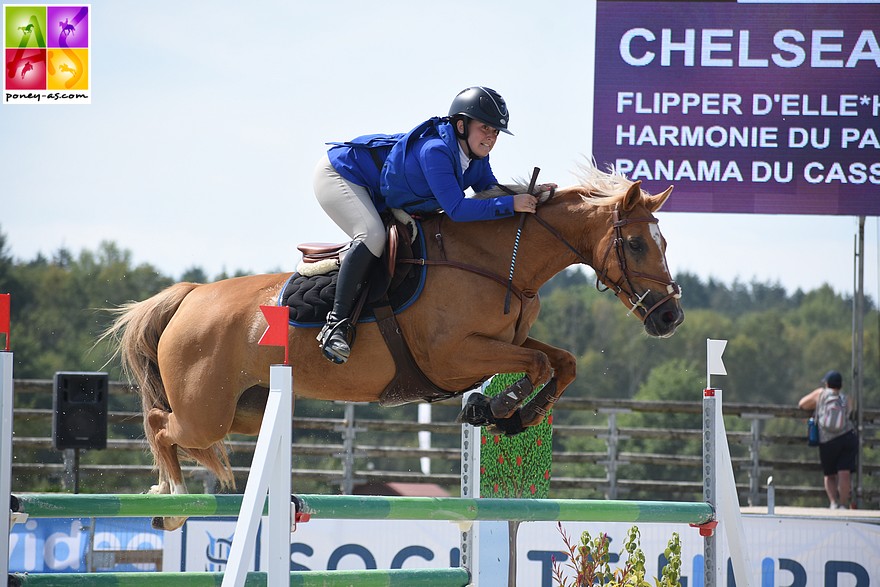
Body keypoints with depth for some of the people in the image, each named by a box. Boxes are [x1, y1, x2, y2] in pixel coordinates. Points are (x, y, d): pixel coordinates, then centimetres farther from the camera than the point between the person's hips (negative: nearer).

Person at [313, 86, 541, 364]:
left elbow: (494, 193, -1)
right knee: (373, 236, -32)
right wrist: (512, 204, -42)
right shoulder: (435, 150, -35)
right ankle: (336, 324, -30)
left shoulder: (476, 159, -7)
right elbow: (456, 209, -40)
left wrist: (531, 194, -19)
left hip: (377, 199, 10)